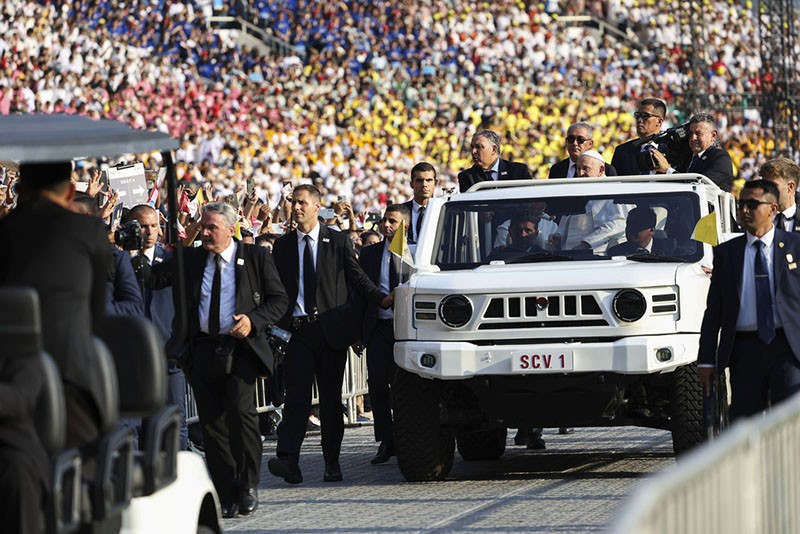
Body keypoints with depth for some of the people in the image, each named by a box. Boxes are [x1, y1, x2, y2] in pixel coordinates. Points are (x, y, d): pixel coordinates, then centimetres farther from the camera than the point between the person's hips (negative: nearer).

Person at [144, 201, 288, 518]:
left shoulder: (256, 257, 5)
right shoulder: (190, 259, 12)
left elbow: (279, 299, 5)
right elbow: (154, 279, 3)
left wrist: (254, 321, -11)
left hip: (240, 348, -3)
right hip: (202, 349, 3)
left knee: (241, 412, -18)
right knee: (212, 423, 3)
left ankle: (248, 487, -1)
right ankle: (227, 497, 9)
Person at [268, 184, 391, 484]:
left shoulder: (337, 242, 6)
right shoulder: (282, 247, 11)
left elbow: (357, 278, 5)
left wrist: (382, 299, -9)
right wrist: (279, 320, -3)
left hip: (331, 330, 0)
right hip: (299, 330, 0)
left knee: (331, 398, 5)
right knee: (296, 394, -12)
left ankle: (332, 462, 13)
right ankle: (288, 460, -21)